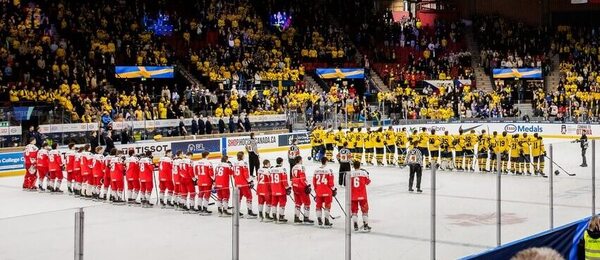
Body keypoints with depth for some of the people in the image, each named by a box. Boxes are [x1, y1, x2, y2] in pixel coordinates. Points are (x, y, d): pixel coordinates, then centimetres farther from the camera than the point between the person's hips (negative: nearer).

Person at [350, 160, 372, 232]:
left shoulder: (350, 174, -2)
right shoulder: (364, 173, -4)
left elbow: (348, 184, 3)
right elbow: (367, 182, 8)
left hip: (353, 196, 1)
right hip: (362, 195, -1)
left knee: (354, 210, 10)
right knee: (364, 210, 8)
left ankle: (355, 226, 5)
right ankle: (365, 225, 7)